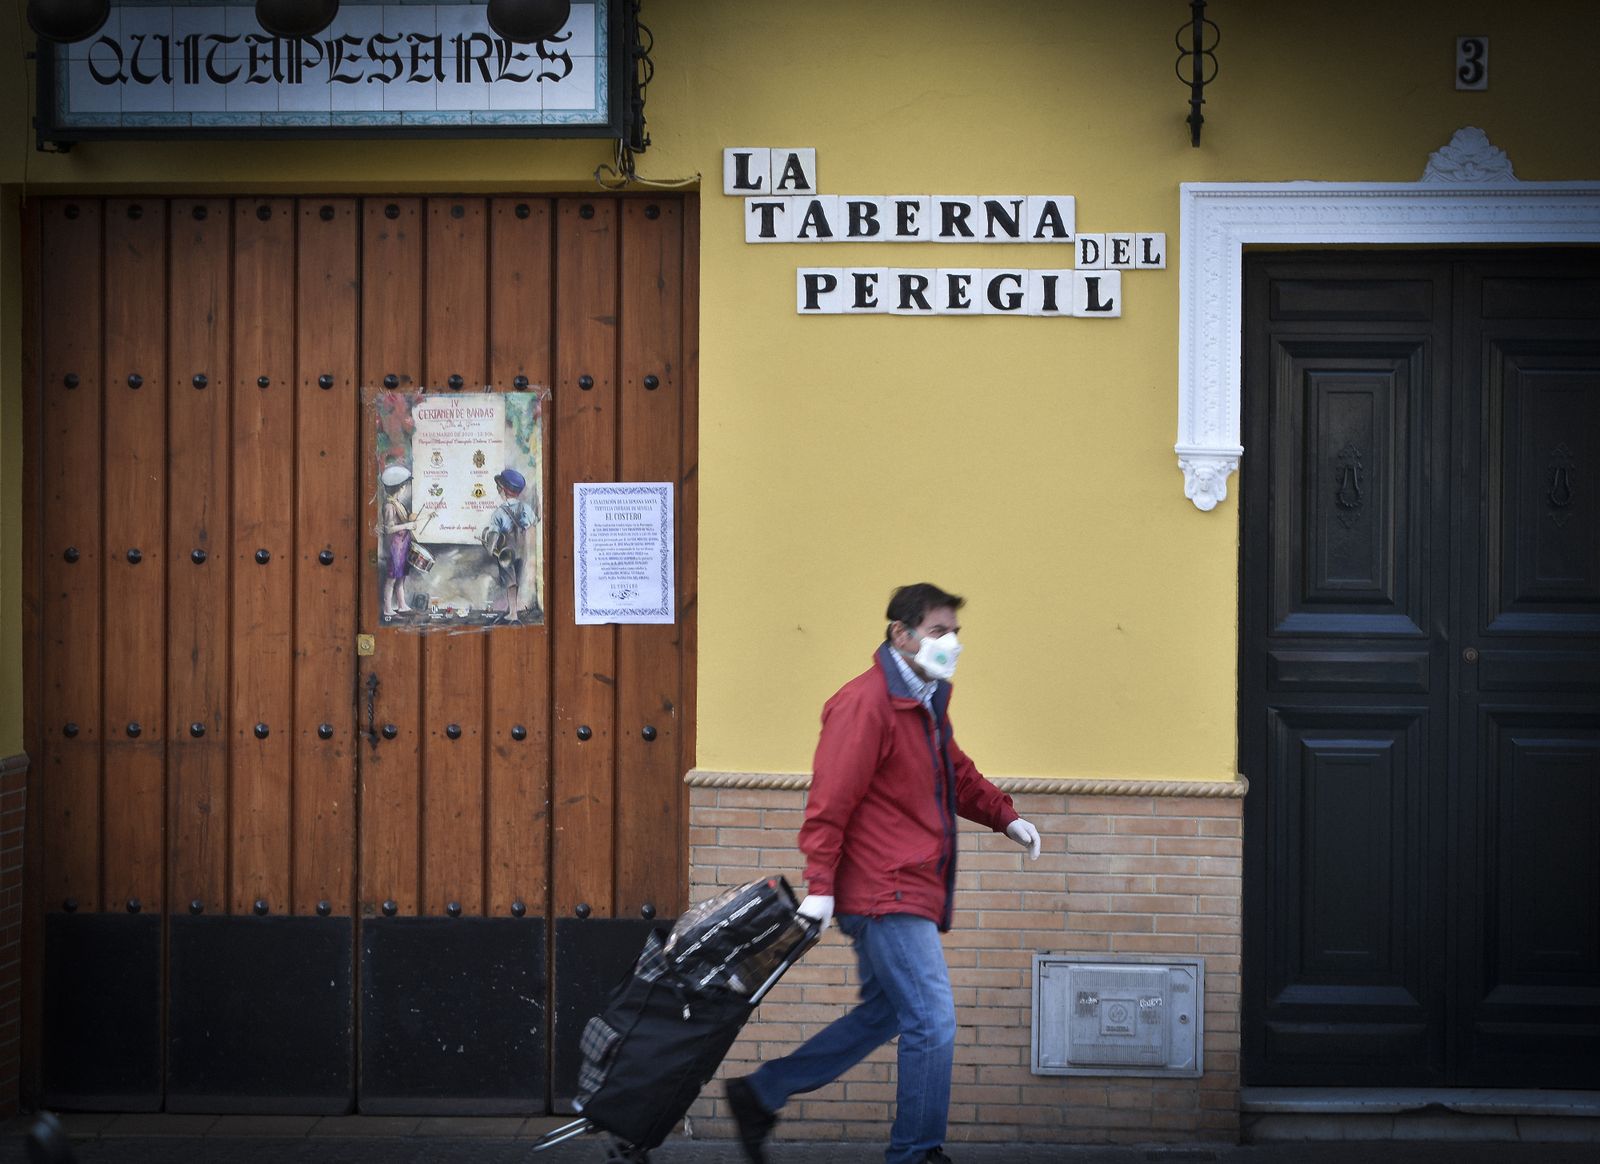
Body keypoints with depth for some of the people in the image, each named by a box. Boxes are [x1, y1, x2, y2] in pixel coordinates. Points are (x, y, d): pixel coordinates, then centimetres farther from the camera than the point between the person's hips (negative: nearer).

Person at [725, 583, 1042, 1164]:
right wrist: (820, 886, -23)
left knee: (882, 1015, 17)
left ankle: (760, 1095, 24)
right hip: (887, 892, -10)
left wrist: (1005, 816, 13)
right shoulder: (865, 703, -14)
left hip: (909, 892, 10)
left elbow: (958, 774, 29)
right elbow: (831, 799, -18)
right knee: (933, 1022, -9)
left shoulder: (927, 702, 17)